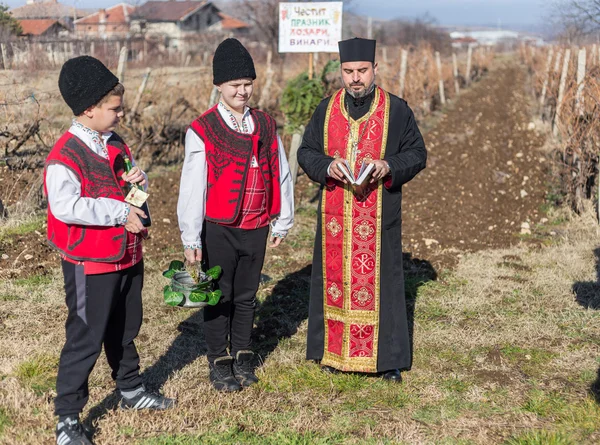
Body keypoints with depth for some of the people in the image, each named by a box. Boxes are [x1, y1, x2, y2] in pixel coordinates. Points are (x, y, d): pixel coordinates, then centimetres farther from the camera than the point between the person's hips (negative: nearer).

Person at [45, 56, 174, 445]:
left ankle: (131, 390, 41)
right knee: (86, 339, -1)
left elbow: (129, 182, 21)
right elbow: (65, 205, -30)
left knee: (126, 330, 22)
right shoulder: (65, 155, -19)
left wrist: (138, 179, -4)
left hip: (128, 257, 8)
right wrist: (120, 212, -25)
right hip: (91, 265, -8)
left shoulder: (116, 143, 8)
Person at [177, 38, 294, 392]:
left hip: (256, 228, 4)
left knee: (247, 295, 15)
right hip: (219, 230, -4)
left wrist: (283, 222, 10)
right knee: (219, 297, 8)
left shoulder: (266, 125, 4)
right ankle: (219, 363, 22)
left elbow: (281, 175, 9)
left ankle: (243, 356, 31)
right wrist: (191, 238, -9)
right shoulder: (202, 131, -9)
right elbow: (192, 187, -9)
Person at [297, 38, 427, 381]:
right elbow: (306, 152, 8)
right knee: (335, 278, 9)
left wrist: (388, 166, -17)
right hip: (335, 213, 3)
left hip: (379, 214, -2)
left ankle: (387, 356, 14)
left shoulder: (396, 110, -2)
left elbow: (417, 153, 1)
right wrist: (328, 166, -13)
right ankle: (335, 350, 22)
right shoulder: (327, 109, 5)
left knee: (380, 281, 2)